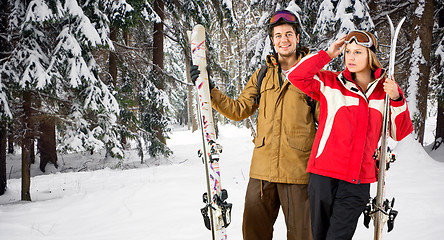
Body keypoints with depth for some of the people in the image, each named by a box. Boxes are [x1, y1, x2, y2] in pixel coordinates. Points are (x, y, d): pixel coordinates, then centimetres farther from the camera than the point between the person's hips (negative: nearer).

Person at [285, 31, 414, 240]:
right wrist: (327, 54, -5)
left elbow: (401, 133, 7)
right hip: (324, 175, 0)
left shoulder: (386, 89, 8)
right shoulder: (330, 83, 4)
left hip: (358, 181, 0)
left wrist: (397, 99, -7)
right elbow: (295, 75, -7)